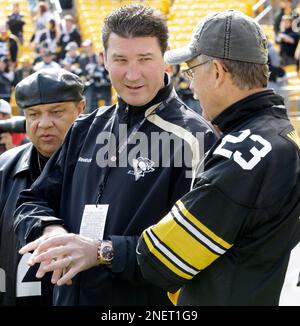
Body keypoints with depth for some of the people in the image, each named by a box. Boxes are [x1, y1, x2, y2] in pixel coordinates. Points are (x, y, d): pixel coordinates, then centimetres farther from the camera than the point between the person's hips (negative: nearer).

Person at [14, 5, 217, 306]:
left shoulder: (193, 138, -13)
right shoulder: (87, 130, 7)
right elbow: (33, 203, 10)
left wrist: (105, 252, -24)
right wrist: (49, 231, -12)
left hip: (152, 301, -5)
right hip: (67, 296, 5)